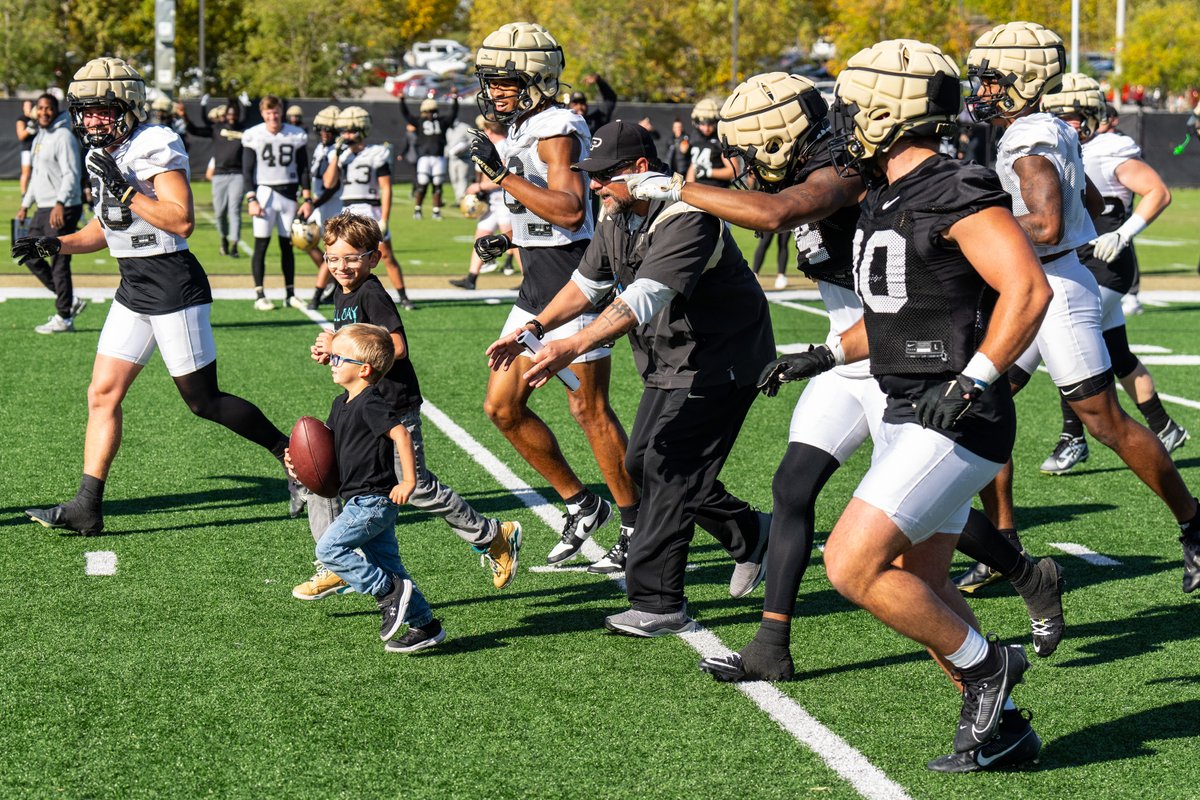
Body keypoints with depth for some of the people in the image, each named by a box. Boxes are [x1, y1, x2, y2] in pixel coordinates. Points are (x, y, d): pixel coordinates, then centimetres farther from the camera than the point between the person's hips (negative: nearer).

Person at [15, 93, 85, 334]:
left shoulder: (63, 136, -11)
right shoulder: (39, 138, 18)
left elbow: (71, 174, -20)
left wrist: (60, 203, -30)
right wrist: (25, 204, 25)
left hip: (63, 210, -10)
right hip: (43, 209, 10)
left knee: (59, 263, -6)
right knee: (30, 257, 10)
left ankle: (64, 318, 1)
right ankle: (69, 301, 18)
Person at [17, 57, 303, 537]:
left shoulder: (154, 146, -14)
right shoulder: (102, 156, 12)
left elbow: (182, 222, -23)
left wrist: (124, 189, -23)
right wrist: (56, 245, 6)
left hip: (173, 285, -8)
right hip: (133, 290, 8)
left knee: (203, 401, -1)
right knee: (103, 394, 4)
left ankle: (292, 456, 15)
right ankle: (87, 508, 7)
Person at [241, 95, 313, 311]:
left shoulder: (296, 136, 3)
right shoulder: (253, 136, -4)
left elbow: (303, 170, 8)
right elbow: (247, 171, -2)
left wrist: (307, 199, 3)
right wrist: (251, 199, -11)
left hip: (288, 194, 3)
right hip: (264, 192, -2)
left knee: (287, 244, 6)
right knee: (261, 244, -6)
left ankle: (290, 294, 12)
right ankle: (259, 295, -3)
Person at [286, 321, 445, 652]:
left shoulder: (370, 404, -16)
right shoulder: (342, 404, 14)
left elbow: (400, 434, -26)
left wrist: (409, 482, -28)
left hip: (372, 499, -10)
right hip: (364, 501, 10)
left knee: (329, 548, -14)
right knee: (386, 564, 11)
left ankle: (391, 591, -9)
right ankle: (425, 626, 15)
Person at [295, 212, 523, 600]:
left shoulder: (372, 295, -17)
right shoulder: (343, 295, 11)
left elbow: (396, 349, -25)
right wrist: (330, 353, 3)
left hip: (393, 410, -9)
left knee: (417, 488, 0)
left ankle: (494, 536, 18)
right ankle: (335, 567, 7)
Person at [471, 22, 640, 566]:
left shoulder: (557, 130, -15)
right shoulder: (520, 132, 14)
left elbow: (570, 211, -29)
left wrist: (502, 175, -27)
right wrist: (508, 241, 12)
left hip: (575, 286, -10)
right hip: (537, 290, 10)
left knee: (589, 410, -2)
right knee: (503, 408, 9)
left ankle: (636, 525, 12)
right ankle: (581, 504, 21)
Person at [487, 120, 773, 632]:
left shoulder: (685, 218, -28)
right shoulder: (618, 216, 2)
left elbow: (645, 299, -39)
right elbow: (587, 284, 13)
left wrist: (574, 346, -47)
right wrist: (532, 330, 2)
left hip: (719, 363, -10)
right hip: (670, 364, 10)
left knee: (667, 470, -13)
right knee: (643, 464, 13)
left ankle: (657, 604, -8)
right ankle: (749, 535, 29)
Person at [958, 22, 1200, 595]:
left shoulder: (1029, 144, -18)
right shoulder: (1050, 134, 11)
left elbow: (1047, 226, -29)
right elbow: (1093, 203, 22)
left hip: (1057, 291, -10)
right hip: (1027, 294, 10)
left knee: (1107, 424, -2)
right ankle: (1004, 546, 12)